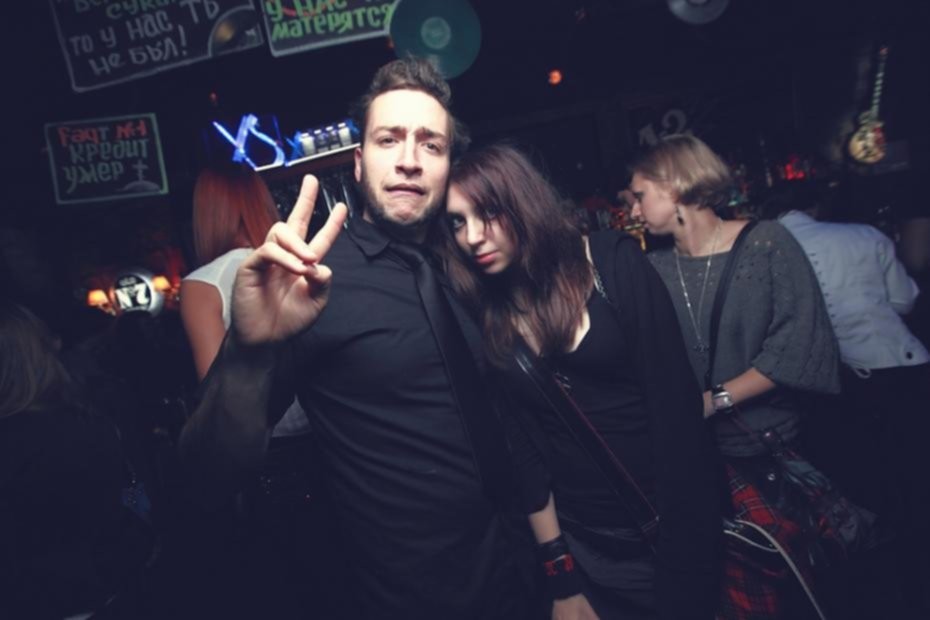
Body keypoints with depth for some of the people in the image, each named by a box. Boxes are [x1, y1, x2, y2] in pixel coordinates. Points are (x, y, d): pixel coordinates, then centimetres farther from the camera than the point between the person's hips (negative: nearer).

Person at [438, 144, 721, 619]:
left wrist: (682, 563, -13)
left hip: (672, 519, -2)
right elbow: (521, 446, -1)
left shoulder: (614, 262, -11)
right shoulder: (483, 319, -3)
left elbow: (675, 399, -13)